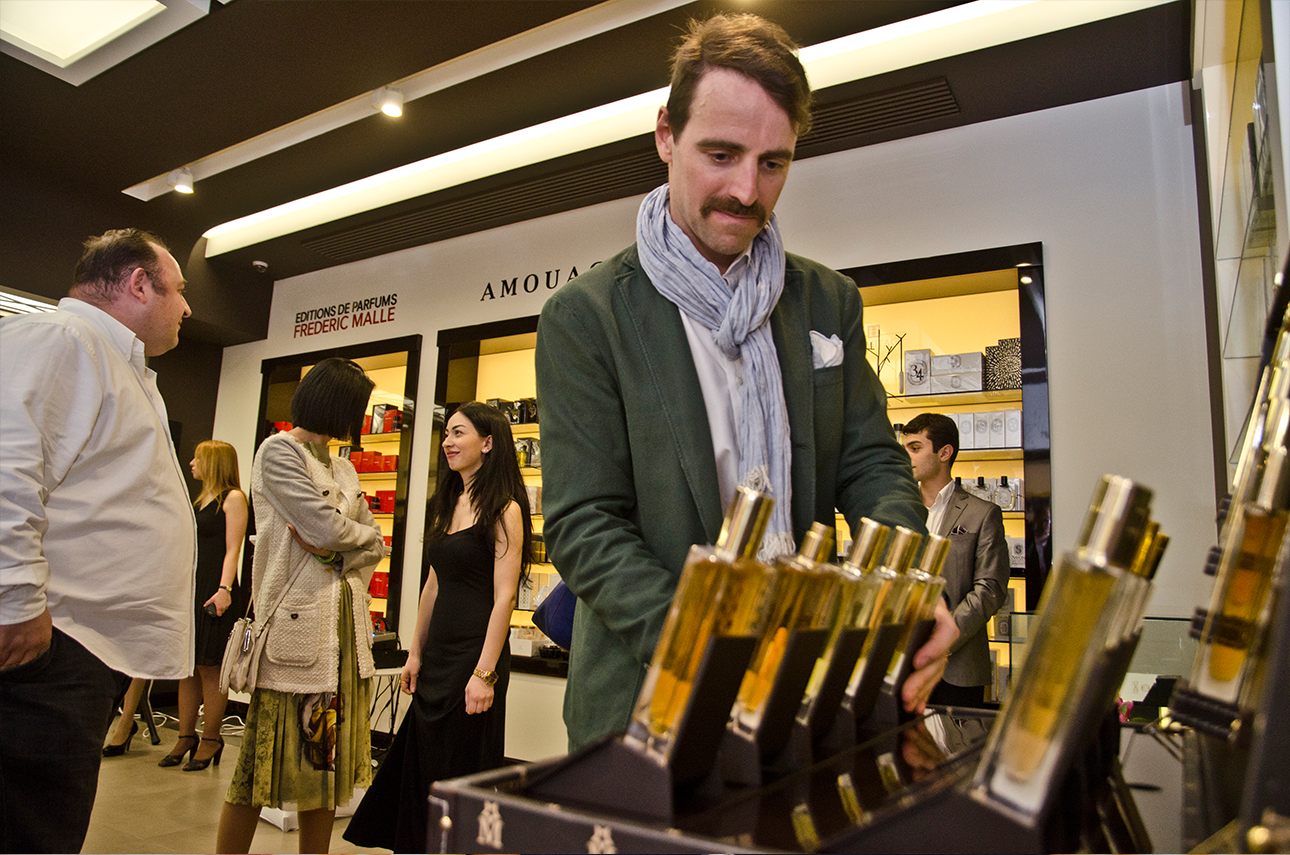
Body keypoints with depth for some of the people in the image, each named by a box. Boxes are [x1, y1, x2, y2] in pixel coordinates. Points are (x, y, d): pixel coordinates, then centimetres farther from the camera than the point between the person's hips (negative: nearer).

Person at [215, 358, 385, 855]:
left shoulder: (341, 468, 17)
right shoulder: (279, 450, -5)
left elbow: (375, 547, 11)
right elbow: (328, 528, -15)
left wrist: (334, 551, -7)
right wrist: (360, 532, 5)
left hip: (343, 625, 7)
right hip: (296, 623, -7)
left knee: (326, 758, 9)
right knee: (267, 758, -1)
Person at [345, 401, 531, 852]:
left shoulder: (503, 510, -13)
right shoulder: (446, 505, 12)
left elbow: (504, 597, -17)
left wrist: (485, 672, -19)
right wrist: (415, 652, 14)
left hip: (476, 655, -8)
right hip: (438, 656, 8)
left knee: (461, 772, 4)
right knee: (420, 763, 16)